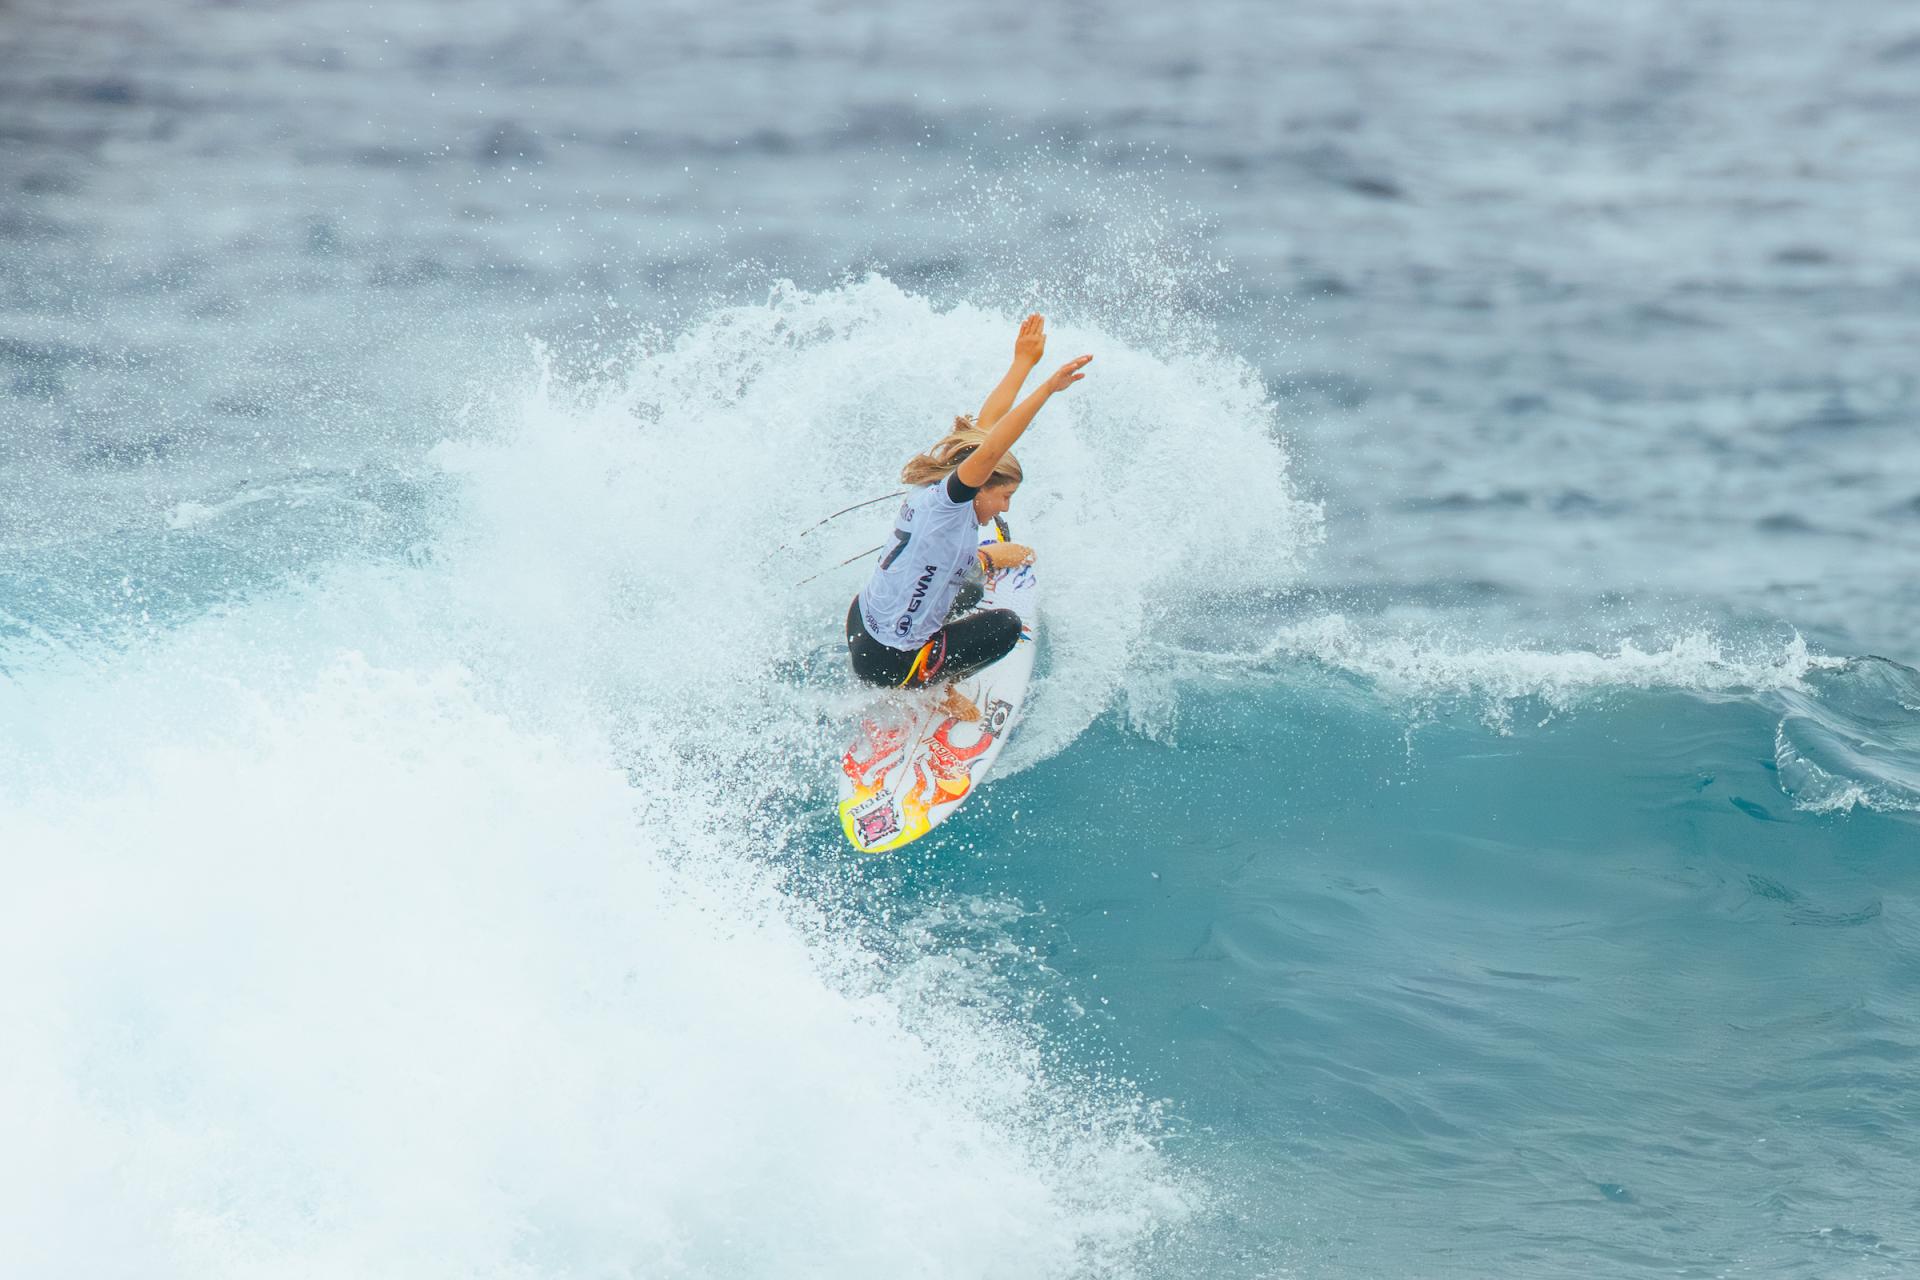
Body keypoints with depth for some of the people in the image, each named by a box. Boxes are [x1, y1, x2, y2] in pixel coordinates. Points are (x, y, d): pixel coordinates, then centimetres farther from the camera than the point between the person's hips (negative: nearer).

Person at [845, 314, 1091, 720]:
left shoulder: (933, 486, 1)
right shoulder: (947, 500, -24)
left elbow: (984, 426, 11)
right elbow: (989, 450, -40)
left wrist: (1023, 363, 15)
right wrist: (1047, 389, -47)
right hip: (886, 663, -10)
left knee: (970, 585, 32)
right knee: (1006, 625, 6)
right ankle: (931, 686, 7)